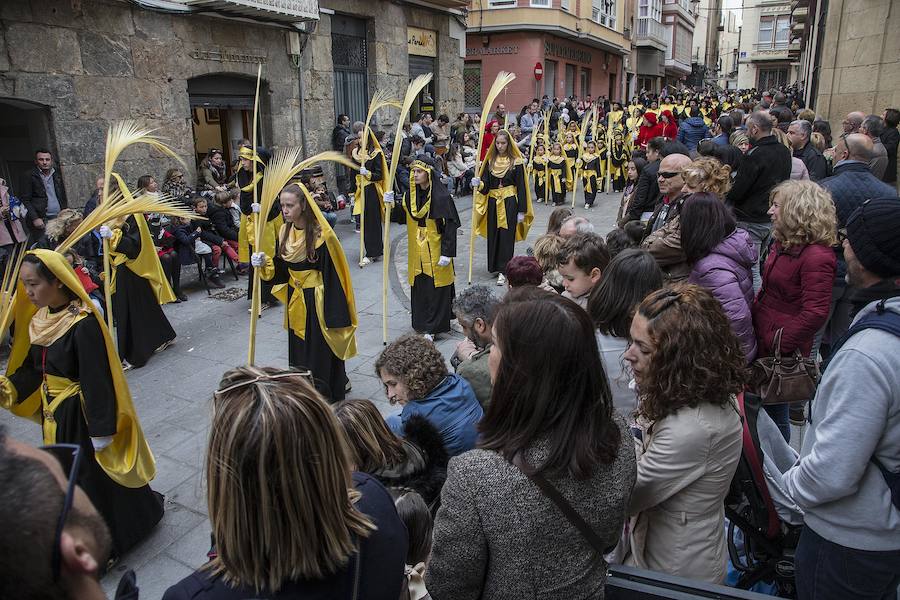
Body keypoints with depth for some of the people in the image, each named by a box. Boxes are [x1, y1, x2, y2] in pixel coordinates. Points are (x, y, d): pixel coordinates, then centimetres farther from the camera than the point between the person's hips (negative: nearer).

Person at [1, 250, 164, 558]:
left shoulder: (83, 324, -26)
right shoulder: (40, 318, -1)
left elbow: (97, 380, -23)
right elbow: (32, 367, 9)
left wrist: (101, 429, -19)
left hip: (81, 413, -8)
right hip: (54, 413, 8)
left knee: (96, 475, 10)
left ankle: (114, 534, 34)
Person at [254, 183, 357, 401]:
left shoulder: (320, 234, -19)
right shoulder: (284, 232, 2)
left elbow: (331, 273, -19)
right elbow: (280, 269, 9)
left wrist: (334, 312, -20)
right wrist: (264, 263, -13)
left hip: (318, 300, -7)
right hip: (295, 300, 7)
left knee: (321, 350, 3)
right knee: (298, 348, 17)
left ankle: (325, 392, 20)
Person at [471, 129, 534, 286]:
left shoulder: (516, 162, -5)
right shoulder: (490, 161, 6)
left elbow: (521, 187, -5)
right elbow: (485, 184, 4)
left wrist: (521, 210, -8)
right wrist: (478, 184, -20)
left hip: (509, 203, -4)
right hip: (493, 203, 4)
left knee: (506, 237, -5)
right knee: (493, 236, 9)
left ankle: (503, 271, -2)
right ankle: (494, 266, 25)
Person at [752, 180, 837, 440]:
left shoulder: (816, 257, -20)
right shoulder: (784, 244, 8)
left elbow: (815, 313, -25)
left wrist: (779, 345, -20)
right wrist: (755, 316, 10)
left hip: (779, 351, -8)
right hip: (761, 341, 9)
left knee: (774, 412, 7)